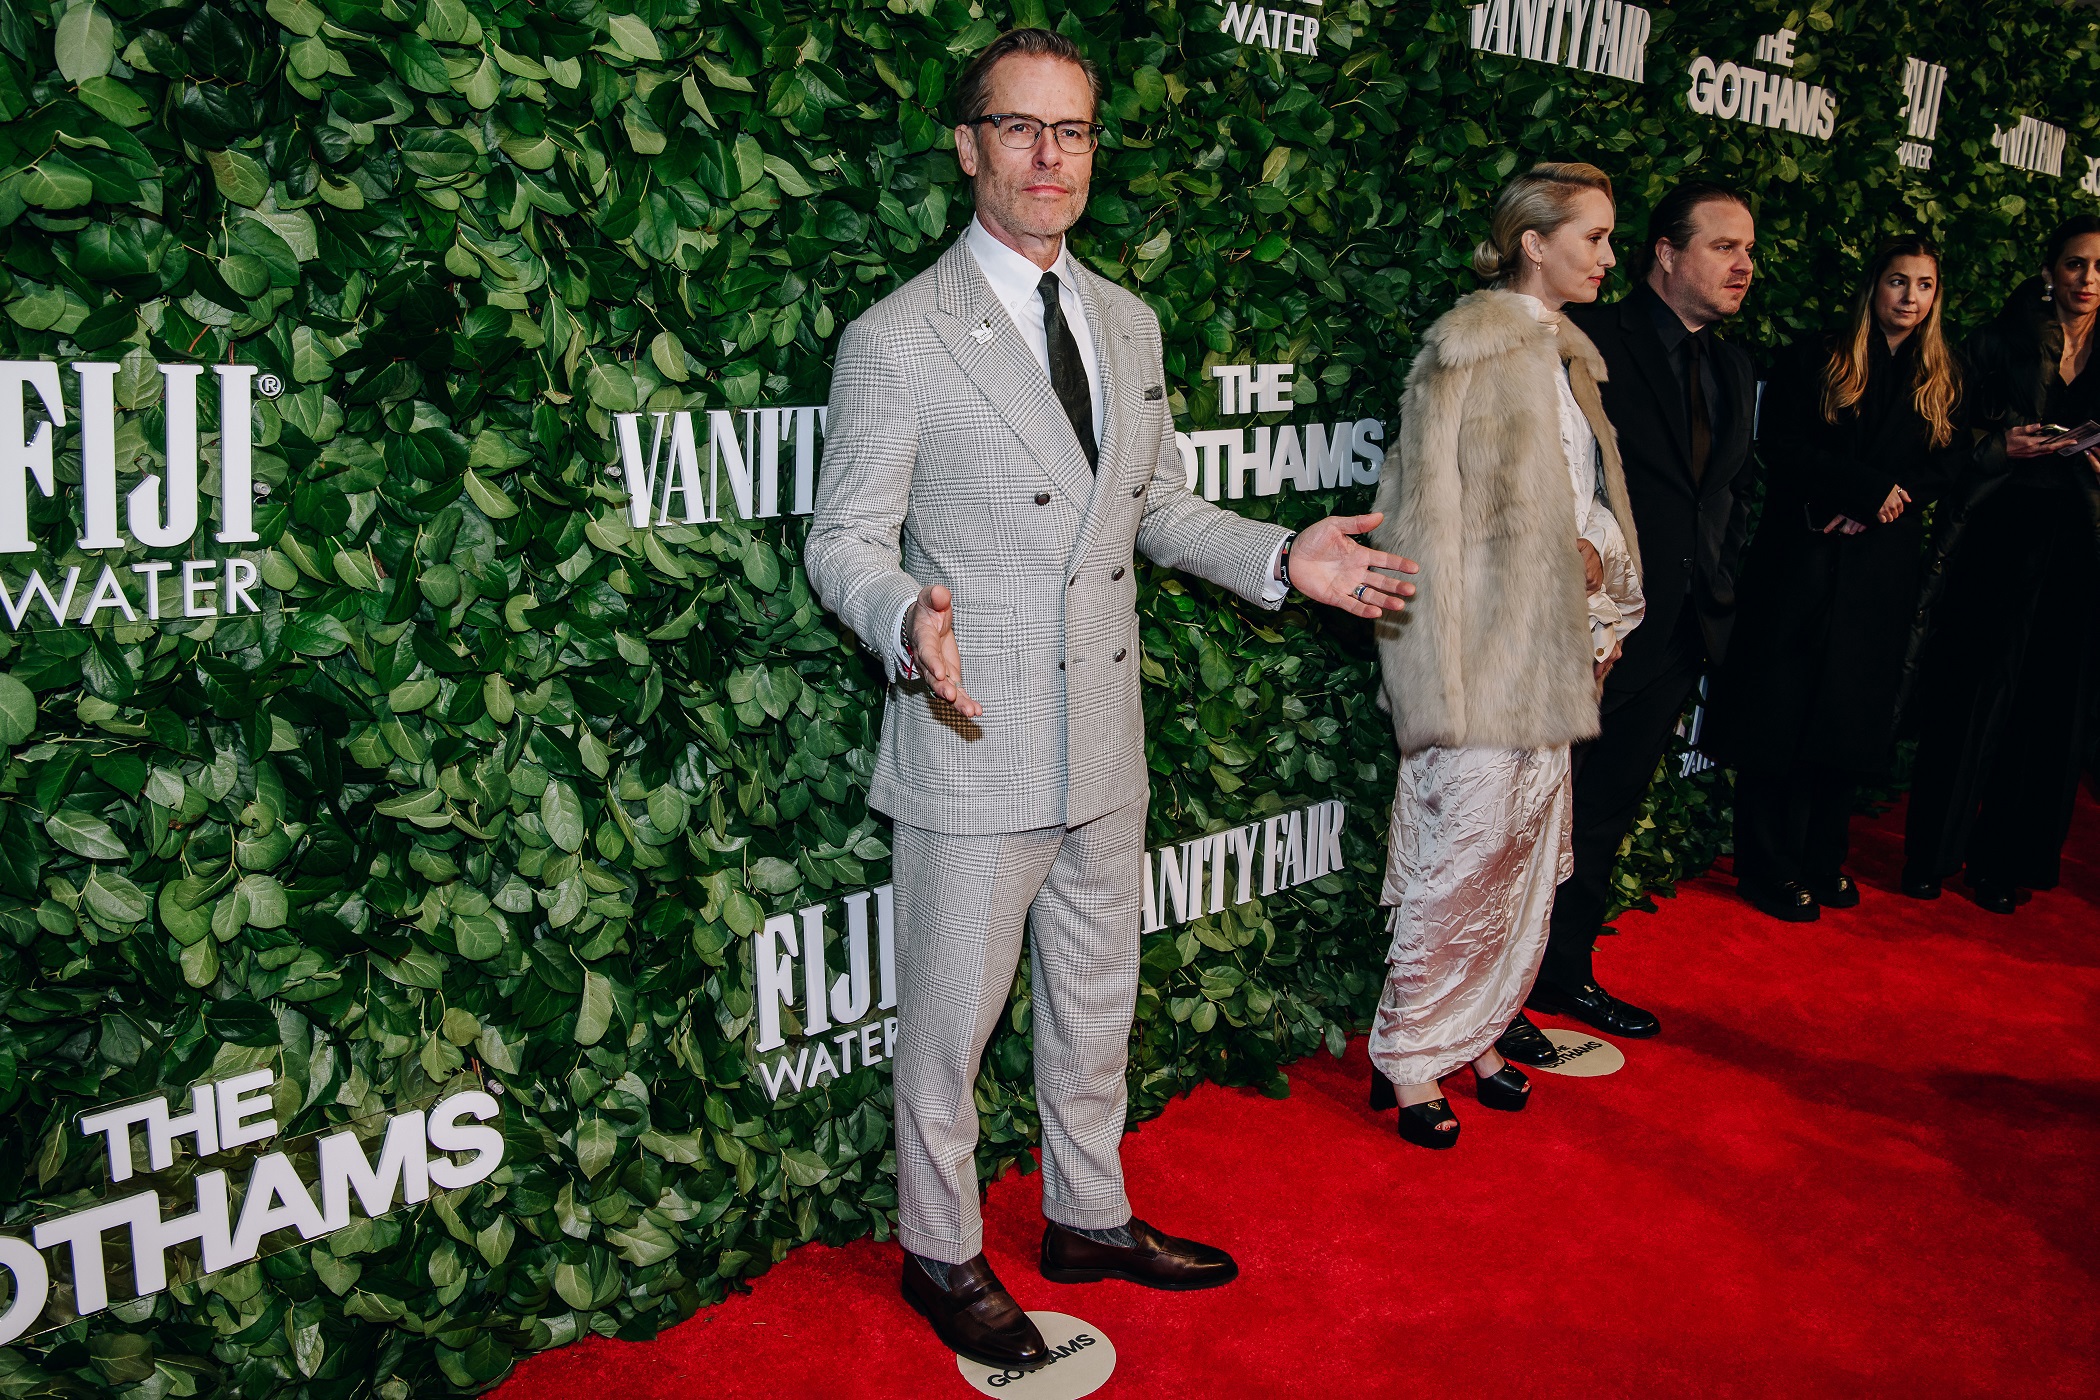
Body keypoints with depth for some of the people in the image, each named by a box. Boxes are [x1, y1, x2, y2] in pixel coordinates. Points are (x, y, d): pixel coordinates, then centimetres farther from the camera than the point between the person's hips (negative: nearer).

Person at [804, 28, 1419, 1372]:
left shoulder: (1129, 324, 10)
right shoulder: (897, 341, -10)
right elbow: (846, 539, -8)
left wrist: (1282, 557, 4)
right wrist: (908, 623, -30)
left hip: (1107, 741, 6)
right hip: (976, 746, -6)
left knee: (1097, 1000, 20)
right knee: (952, 1020, 8)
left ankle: (1090, 1217, 41)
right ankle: (942, 1254, 30)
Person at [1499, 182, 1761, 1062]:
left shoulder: (1732, 371, 14)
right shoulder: (1588, 340, -11)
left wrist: (1720, 586, 12)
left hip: (1680, 631, 8)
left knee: (1607, 815, 18)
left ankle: (1565, 977, 33)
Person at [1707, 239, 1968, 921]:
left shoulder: (1943, 380, 12)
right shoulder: (1821, 362, 3)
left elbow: (1943, 469, 6)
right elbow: (1781, 445, -7)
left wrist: (1865, 507, -11)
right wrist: (1871, 487, -14)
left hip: (1884, 567, 3)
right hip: (1802, 558, -3)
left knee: (1849, 716, 6)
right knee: (1781, 707, -4)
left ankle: (1822, 860, 16)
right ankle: (1769, 869, 3)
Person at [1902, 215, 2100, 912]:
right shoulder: (2001, 342, 4)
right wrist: (2000, 447, -14)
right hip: (1997, 540, -2)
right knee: (1967, 697, 0)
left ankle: (2003, 861, 15)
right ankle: (1932, 854, 11)